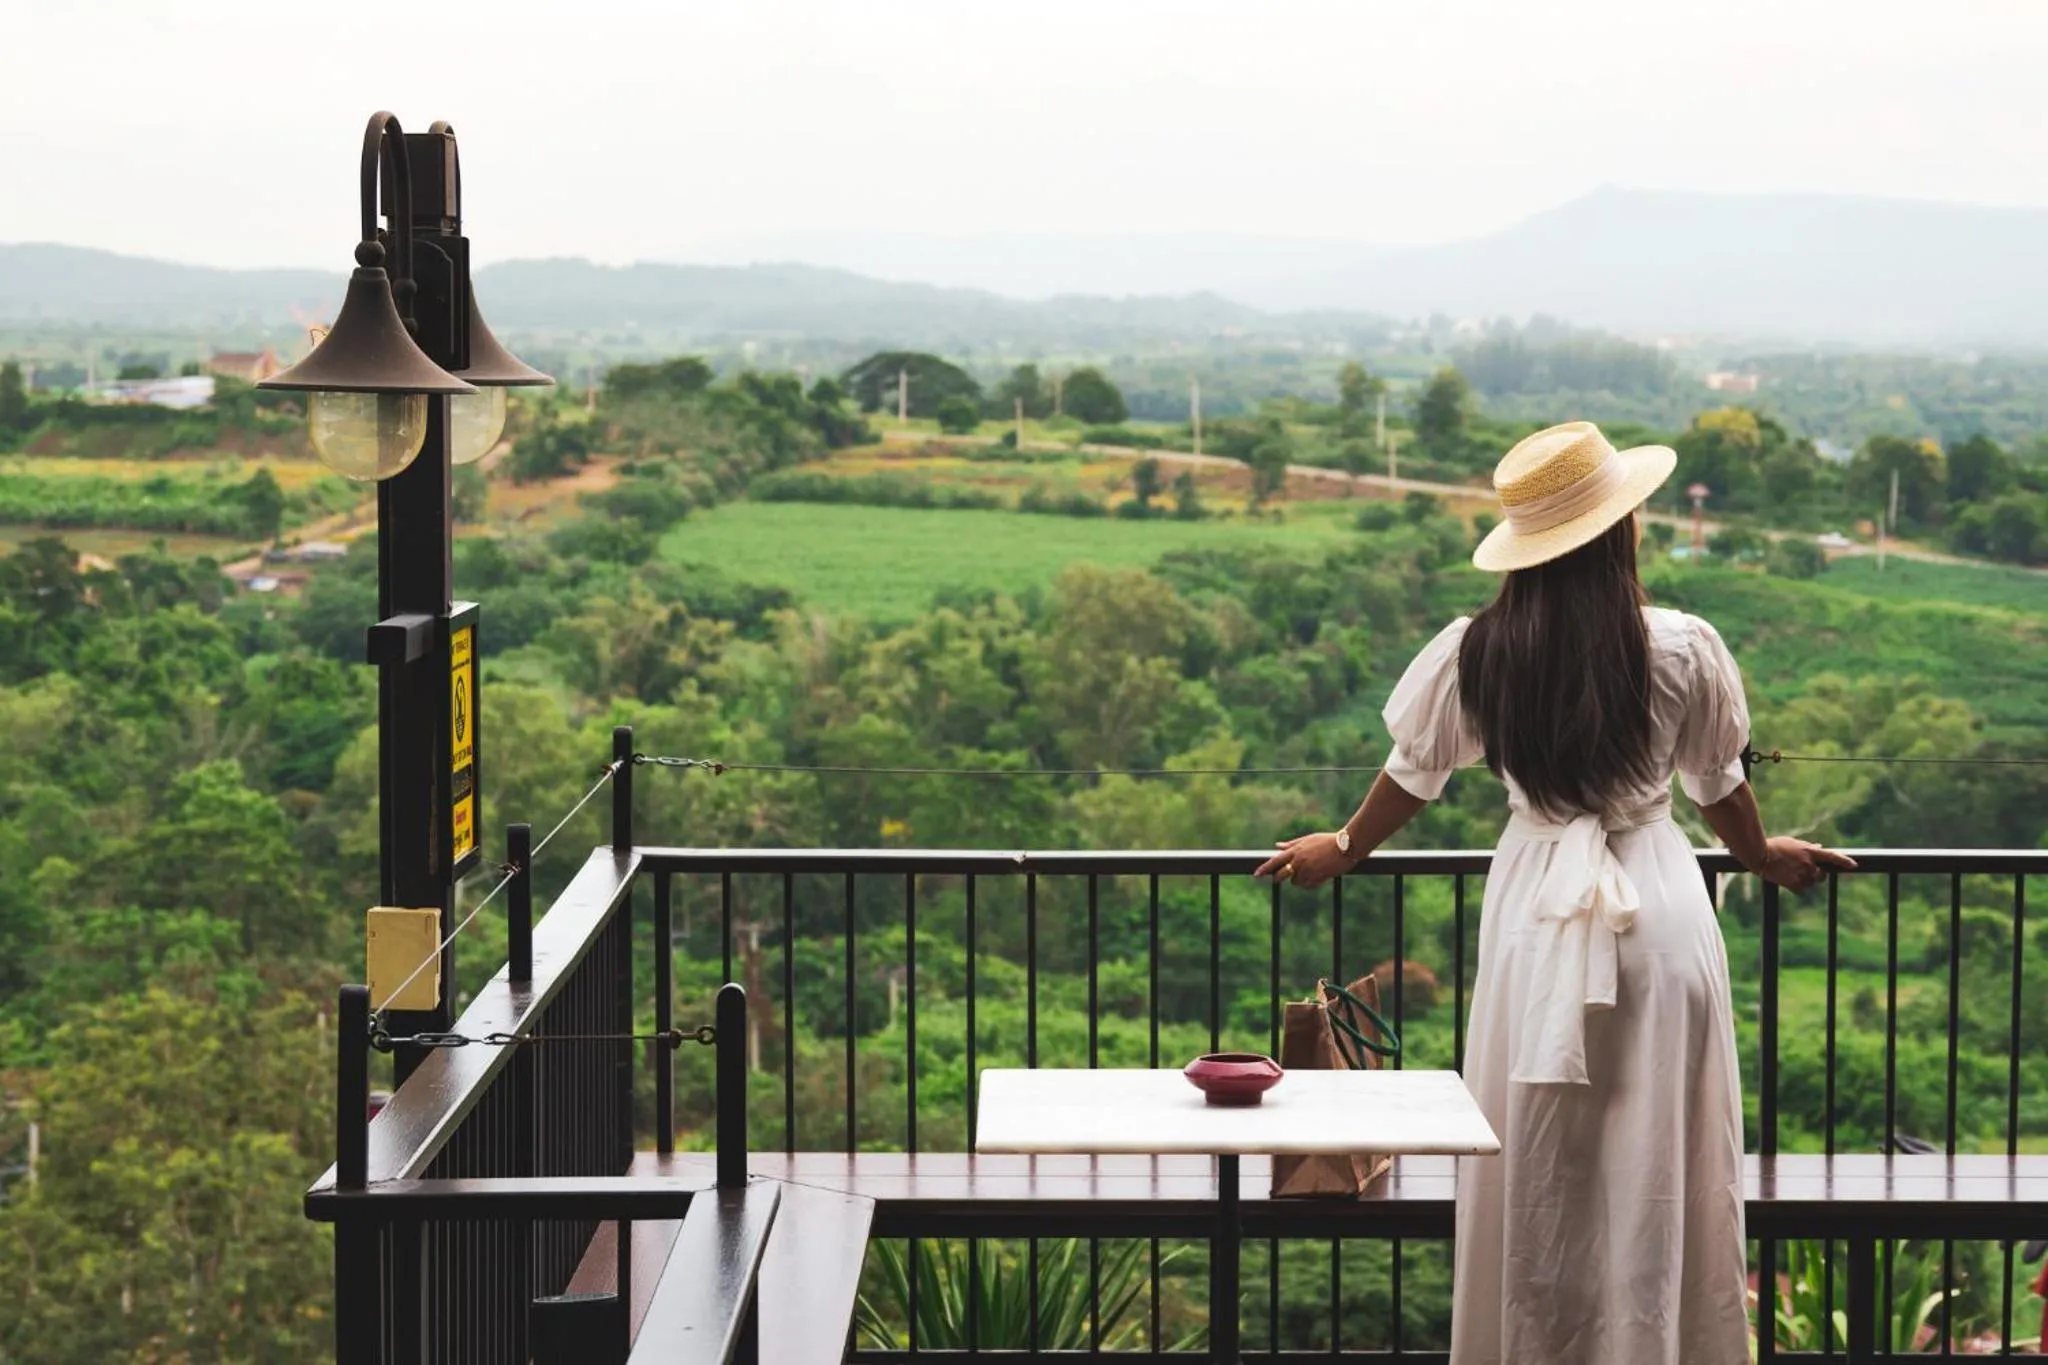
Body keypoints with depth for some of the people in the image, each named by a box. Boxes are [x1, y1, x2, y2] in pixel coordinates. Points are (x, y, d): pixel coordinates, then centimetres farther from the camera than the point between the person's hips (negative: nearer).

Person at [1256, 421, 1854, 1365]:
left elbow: (1414, 774, 6)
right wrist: (1763, 859, 24)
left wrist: (1344, 849, 24)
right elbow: (1718, 786, 4)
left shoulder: (1474, 653, -8)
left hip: (1538, 914, 2)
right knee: (1657, 1163, 9)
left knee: (1538, 1170, 13)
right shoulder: (1681, 649, -11)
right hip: (1657, 910, -1)